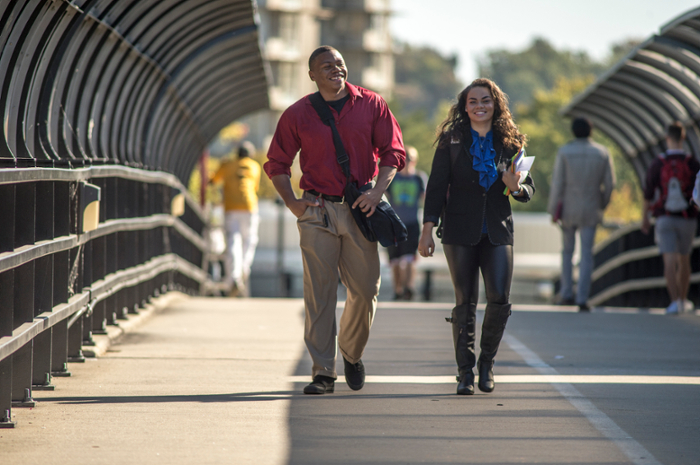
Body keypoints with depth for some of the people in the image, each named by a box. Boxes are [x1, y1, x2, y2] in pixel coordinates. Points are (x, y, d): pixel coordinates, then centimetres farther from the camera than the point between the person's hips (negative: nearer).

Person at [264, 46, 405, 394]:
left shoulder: (371, 105, 5)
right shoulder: (298, 114, 4)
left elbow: (393, 152, 6)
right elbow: (276, 163, 10)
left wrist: (377, 192, -8)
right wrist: (292, 203, -3)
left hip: (359, 209, 1)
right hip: (318, 211, -1)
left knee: (366, 290, 1)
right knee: (319, 292, -6)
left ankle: (352, 354, 28)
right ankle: (323, 372, -3)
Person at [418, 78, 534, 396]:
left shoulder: (510, 142, 8)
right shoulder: (452, 139, 4)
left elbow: (529, 190, 12)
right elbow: (437, 186, 2)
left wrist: (516, 187, -12)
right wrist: (427, 230, -4)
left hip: (498, 232, 1)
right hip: (460, 232, -1)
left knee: (499, 298, -11)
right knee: (465, 302, -2)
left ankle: (487, 361, 10)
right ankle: (465, 371, 6)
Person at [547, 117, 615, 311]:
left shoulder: (564, 152, -5)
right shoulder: (602, 153, 0)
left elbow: (557, 184, -9)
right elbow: (609, 183, 0)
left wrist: (553, 210, -3)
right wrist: (602, 204, 16)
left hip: (568, 209, 0)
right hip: (590, 211, 0)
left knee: (567, 251, 16)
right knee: (586, 254, -1)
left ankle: (567, 294, 16)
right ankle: (582, 298, -8)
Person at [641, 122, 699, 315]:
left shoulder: (656, 165, -6)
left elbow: (648, 194, 0)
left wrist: (644, 219, 13)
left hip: (664, 219, -1)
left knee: (670, 261, -7)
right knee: (684, 259, 19)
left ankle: (675, 301, -23)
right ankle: (683, 300, 31)